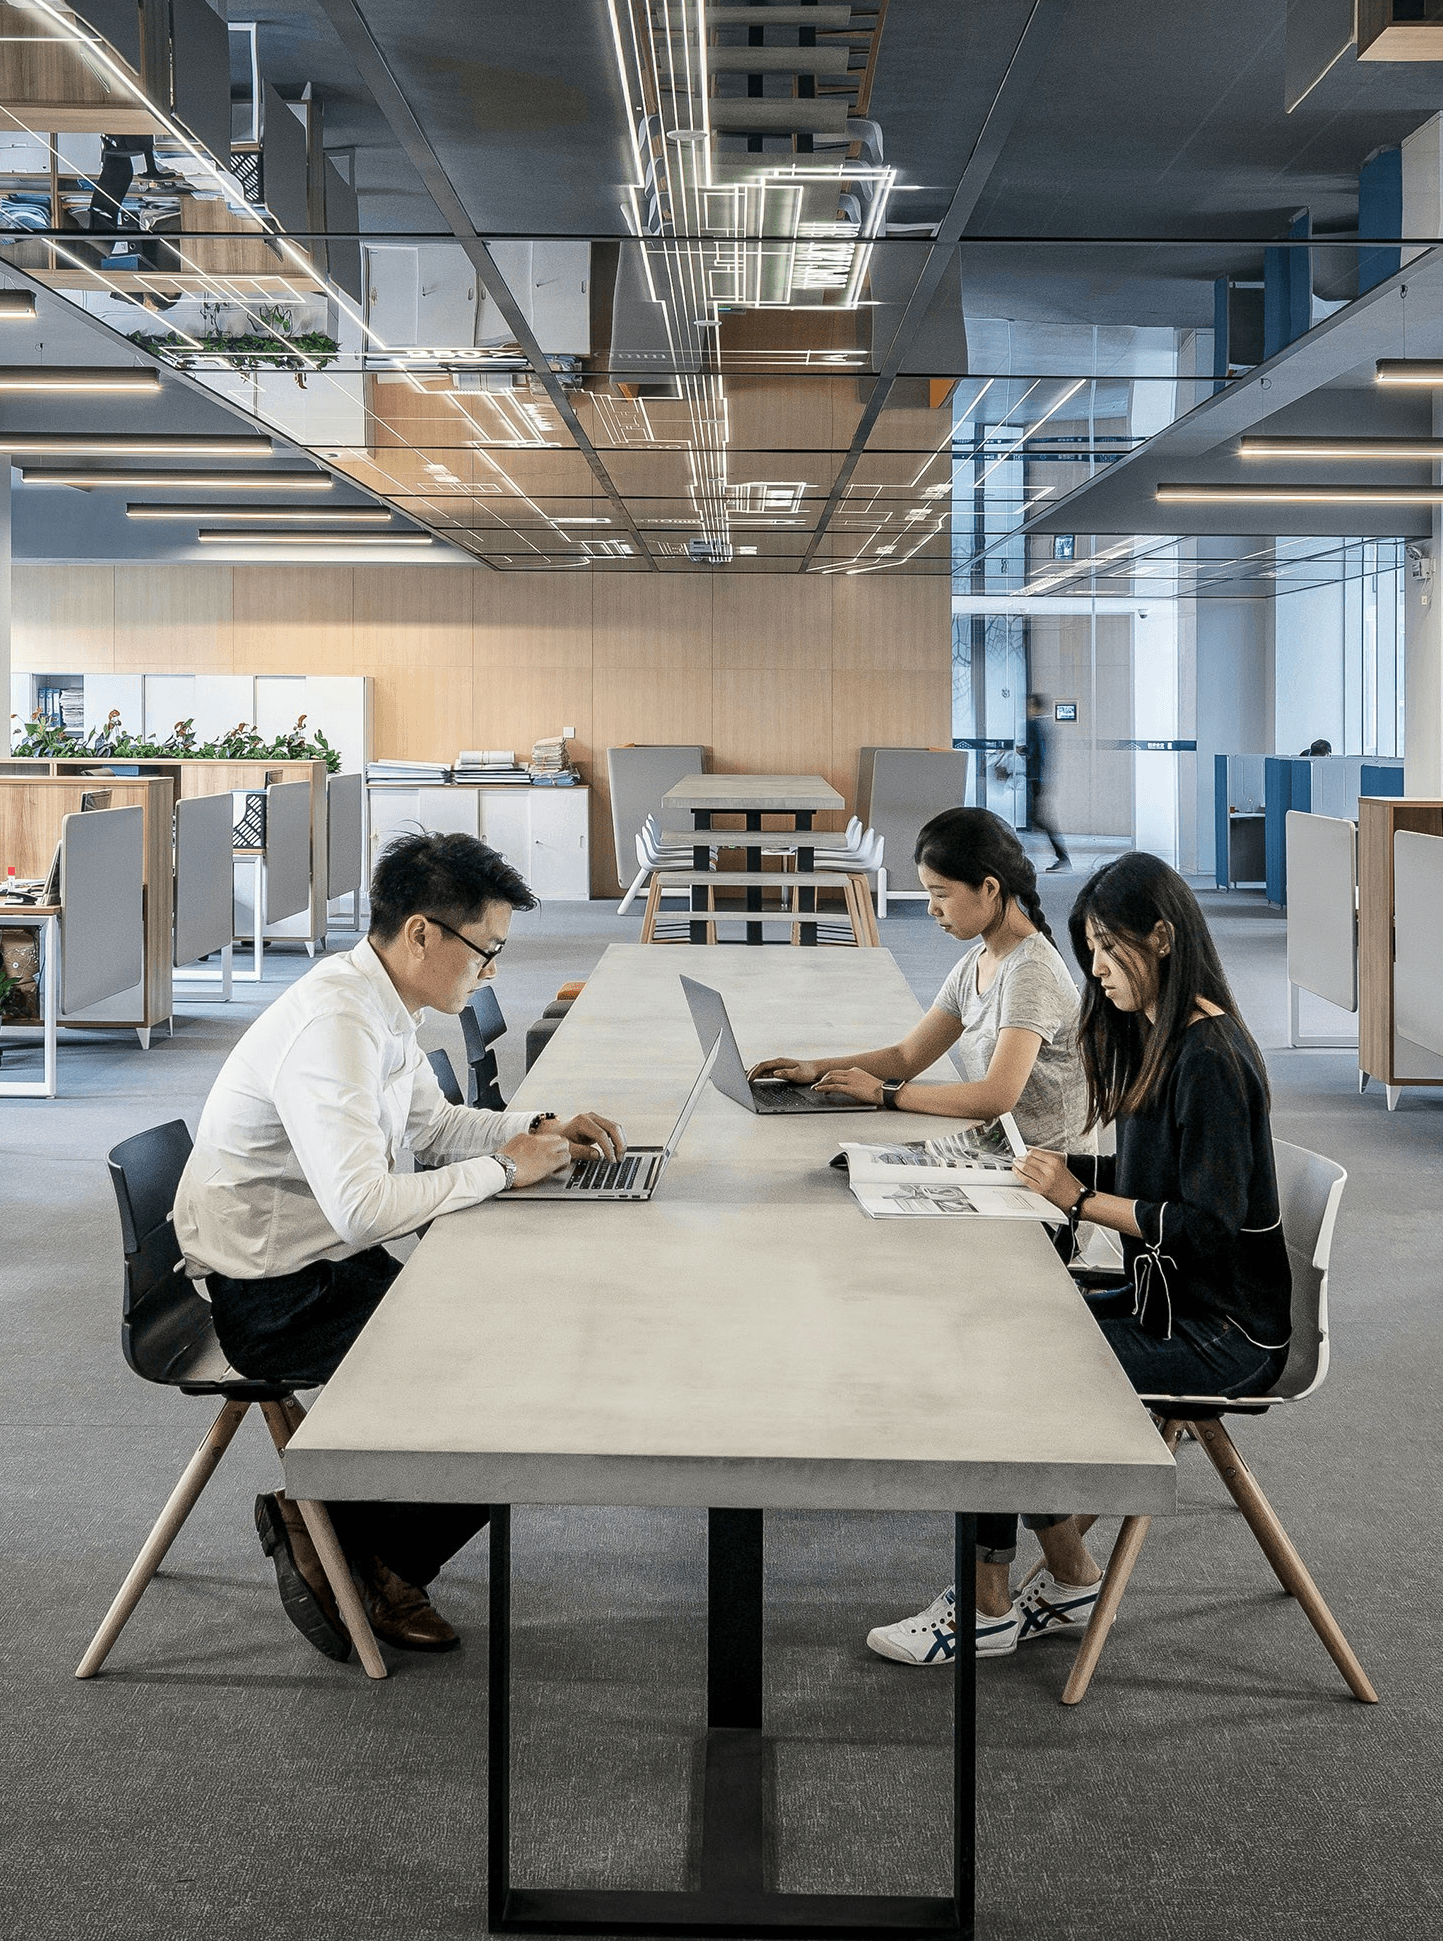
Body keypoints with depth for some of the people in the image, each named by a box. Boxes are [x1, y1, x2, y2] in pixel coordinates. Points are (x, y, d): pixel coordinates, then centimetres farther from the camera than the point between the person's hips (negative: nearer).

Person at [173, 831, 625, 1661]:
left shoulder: (383, 1006, 4)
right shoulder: (332, 1026, -26)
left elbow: (434, 1124, 22)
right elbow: (363, 1210, -34)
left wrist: (540, 1128, 5)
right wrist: (503, 1167, -22)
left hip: (330, 1264, 10)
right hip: (271, 1298, -10)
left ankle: (379, 1554, 11)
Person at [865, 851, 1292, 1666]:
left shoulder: (1211, 1059, -19)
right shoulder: (1154, 1038, 11)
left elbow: (1209, 1226, -23)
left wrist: (1081, 1200, -17)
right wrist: (1073, 1165, 2)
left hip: (1222, 1332, -9)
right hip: (1169, 1300, 9)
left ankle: (989, 1606, 1)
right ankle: (1071, 1580, 6)